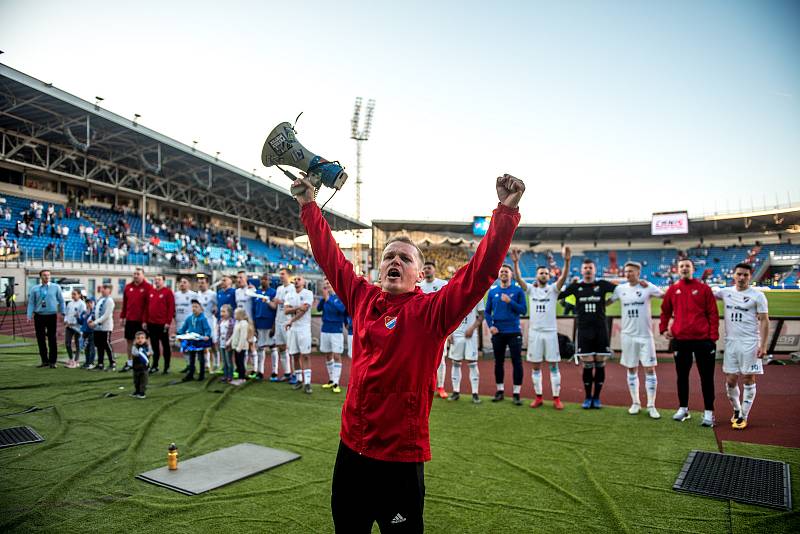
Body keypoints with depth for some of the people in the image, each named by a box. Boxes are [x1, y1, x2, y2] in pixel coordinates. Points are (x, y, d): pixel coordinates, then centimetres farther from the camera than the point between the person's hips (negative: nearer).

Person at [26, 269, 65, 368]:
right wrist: (29, 316, -5)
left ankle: (52, 361, 8)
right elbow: (31, 303, 4)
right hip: (39, 316, 2)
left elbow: (61, 301, 8)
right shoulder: (34, 289, 4)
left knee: (52, 339, 0)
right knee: (40, 339, 7)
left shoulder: (56, 287, 2)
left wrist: (63, 313, 7)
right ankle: (44, 360, 18)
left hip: (52, 316, -2)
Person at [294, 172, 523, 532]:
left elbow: (480, 272, -21)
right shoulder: (362, 297, 2)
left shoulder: (431, 311, -12)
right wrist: (309, 206, 15)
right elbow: (330, 256, 11)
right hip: (351, 449, 5)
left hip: (400, 458, -5)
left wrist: (506, 212, -30)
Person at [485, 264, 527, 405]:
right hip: (498, 332, 3)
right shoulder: (492, 291, 6)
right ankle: (500, 390, 23)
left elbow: (523, 310, -6)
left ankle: (517, 393, 8)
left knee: (517, 362, -1)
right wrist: (490, 325, -4)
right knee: (498, 362, 10)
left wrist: (510, 301, -17)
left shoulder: (518, 290, -1)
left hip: (514, 331, -3)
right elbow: (487, 311, 9)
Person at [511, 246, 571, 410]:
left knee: (554, 365, 3)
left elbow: (563, 277, -16)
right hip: (534, 332, 1)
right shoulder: (531, 290, 5)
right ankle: (538, 397, 17)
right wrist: (515, 262, -27)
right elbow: (518, 278, -11)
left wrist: (567, 261, -32)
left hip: (550, 332, -1)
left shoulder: (553, 289, 2)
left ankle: (556, 398, 10)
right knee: (536, 366, 7)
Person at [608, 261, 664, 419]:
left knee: (650, 369, -1)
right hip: (628, 335, 3)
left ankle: (651, 406, 8)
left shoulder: (648, 287, -5)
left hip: (645, 335, -2)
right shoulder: (620, 289, 3)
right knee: (631, 369, 10)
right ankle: (635, 403, 21)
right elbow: (605, 302, 14)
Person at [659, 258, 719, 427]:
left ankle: (708, 412, 13)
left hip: (703, 339, -2)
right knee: (682, 375, 11)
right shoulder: (673, 289, 7)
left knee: (706, 376, 4)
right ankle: (683, 408, 23)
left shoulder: (703, 288, 1)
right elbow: (665, 311, 17)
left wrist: (713, 337, -7)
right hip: (680, 339, 2)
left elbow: (713, 313, -2)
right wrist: (663, 328, 9)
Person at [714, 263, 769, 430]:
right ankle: (736, 410, 28)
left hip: (750, 343, -3)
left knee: (748, 379, 2)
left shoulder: (757, 295, -4)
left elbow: (764, 320, -5)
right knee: (730, 380, 7)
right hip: (730, 342, 3)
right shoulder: (725, 292, 6)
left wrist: (763, 345, -11)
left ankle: (743, 416, 13)